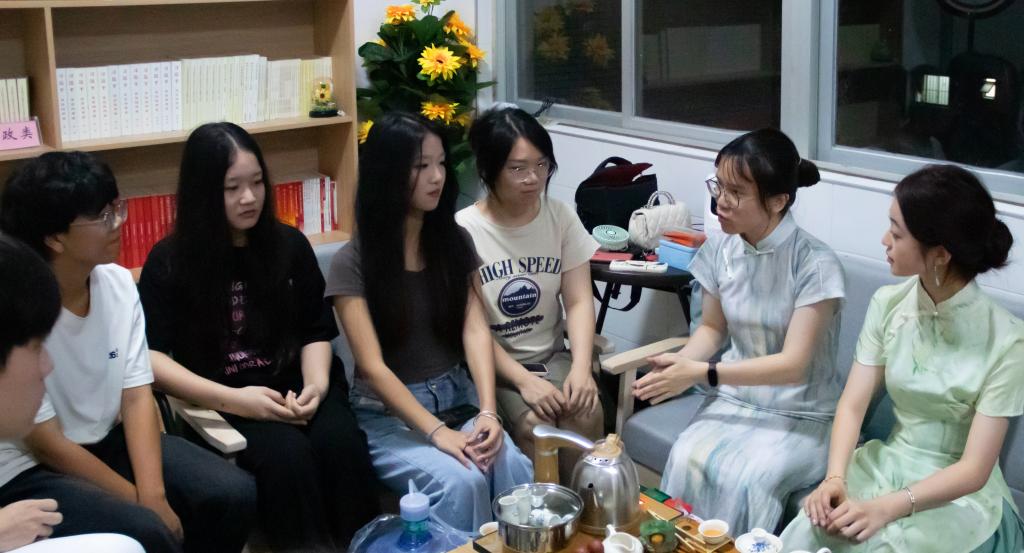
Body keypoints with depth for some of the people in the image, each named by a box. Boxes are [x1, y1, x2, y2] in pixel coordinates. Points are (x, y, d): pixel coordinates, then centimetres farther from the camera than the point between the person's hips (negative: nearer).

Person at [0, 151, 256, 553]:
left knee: (233, 494, -11)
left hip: (108, 441, 6)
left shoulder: (119, 283, -6)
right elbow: (47, 444, -18)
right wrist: (145, 505, -16)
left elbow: (137, 397, -5)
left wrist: (153, 493, -20)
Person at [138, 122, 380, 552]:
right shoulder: (169, 261, 1)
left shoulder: (290, 245, 9)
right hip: (221, 403, -2)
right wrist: (233, 400, -17)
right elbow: (149, 357, -5)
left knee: (340, 440, -30)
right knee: (287, 453, -33)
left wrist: (316, 384, -11)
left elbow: (316, 332, 12)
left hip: (294, 387, 3)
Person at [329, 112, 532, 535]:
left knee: (514, 468, -25)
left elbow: (475, 329, -5)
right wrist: (436, 432, -25)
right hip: (386, 413, -4)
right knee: (460, 481, -30)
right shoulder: (352, 263, -10)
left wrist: (488, 410, -20)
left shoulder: (453, 242, 5)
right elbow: (372, 366, -15)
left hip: (457, 397, 4)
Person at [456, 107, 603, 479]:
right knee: (534, 425, -29)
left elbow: (579, 301, -3)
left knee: (587, 413, -25)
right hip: (493, 364, -3)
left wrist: (581, 367, -19)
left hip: (552, 355, 3)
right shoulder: (463, 231, -11)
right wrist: (523, 380, -22)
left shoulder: (560, 217, 0)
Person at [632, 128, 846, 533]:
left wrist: (702, 374, -24)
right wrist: (681, 361, -11)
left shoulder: (814, 263, -19)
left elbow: (793, 364, -20)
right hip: (734, 398, 4)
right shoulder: (720, 249, -3)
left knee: (745, 480, -31)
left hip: (801, 413, -4)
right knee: (686, 461, -26)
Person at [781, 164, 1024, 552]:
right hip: (885, 467, 3)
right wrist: (835, 478, -22)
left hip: (961, 495, -3)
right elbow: (852, 405, -4)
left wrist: (888, 507, -29)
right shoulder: (887, 304, -2)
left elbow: (974, 469, -17)